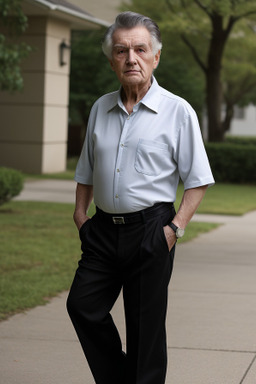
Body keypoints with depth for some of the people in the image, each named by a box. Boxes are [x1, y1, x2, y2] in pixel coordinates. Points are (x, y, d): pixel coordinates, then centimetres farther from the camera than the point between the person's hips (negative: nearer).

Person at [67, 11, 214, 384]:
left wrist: (176, 227, -12)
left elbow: (197, 180, -4)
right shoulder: (100, 109, 10)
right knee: (82, 305, 2)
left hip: (150, 230, -5)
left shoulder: (177, 111, -5)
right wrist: (80, 213, 10)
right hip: (104, 228, 5)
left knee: (145, 324, 0)